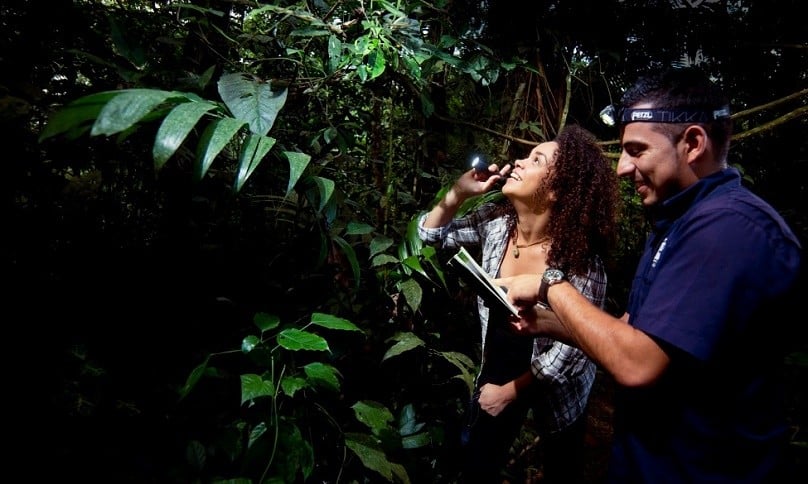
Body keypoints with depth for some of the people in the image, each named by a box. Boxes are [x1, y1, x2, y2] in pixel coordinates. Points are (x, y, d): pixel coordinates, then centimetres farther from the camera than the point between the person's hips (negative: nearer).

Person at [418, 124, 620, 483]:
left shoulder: (580, 259, -30)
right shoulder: (496, 220, -16)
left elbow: (572, 349, -22)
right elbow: (431, 233, -3)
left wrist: (511, 390, -12)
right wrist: (459, 192, -21)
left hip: (554, 385, -3)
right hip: (497, 368, 4)